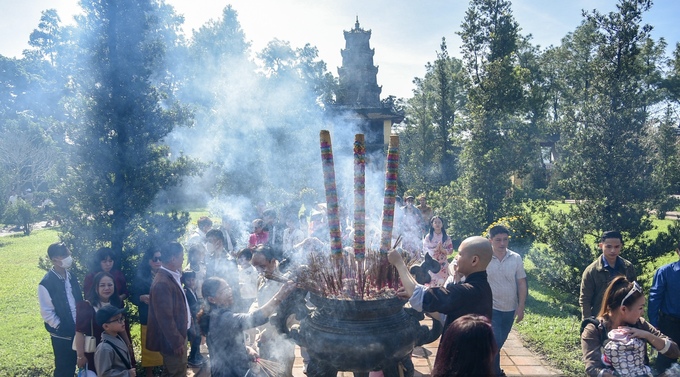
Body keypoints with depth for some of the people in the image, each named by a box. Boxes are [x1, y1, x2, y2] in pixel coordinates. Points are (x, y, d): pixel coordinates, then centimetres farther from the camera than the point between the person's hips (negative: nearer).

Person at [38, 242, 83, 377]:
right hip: (61, 334, -5)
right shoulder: (46, 283, -17)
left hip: (76, 331, 5)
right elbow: (47, 313, -16)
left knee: (72, 365, 17)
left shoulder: (71, 276, 3)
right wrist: (63, 328, -13)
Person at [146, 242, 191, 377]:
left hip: (177, 335, 10)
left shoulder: (171, 276, 6)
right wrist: (177, 342, -20)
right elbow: (165, 318, -25)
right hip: (172, 339, -10)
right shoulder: (162, 283, -25)